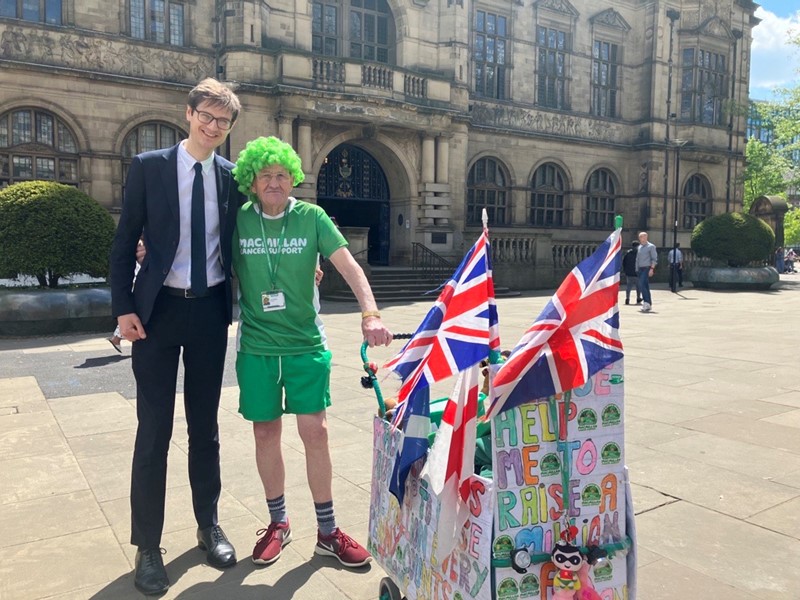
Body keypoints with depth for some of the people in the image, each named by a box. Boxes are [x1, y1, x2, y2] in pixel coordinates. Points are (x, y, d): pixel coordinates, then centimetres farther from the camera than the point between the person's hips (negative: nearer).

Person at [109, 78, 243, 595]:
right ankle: (148, 546, 16)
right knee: (154, 431, 2)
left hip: (211, 311, 2)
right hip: (158, 309, -2)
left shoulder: (232, 176, 5)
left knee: (205, 425, 13)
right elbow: (125, 242, -1)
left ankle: (209, 524, 29)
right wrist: (124, 307, -8)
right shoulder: (149, 167, -2)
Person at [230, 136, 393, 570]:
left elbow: (349, 266, -10)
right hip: (256, 345, 1)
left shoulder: (311, 217, -2)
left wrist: (370, 313, -22)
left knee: (315, 433, 1)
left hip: (306, 343, -1)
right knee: (265, 432, 9)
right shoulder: (238, 220, 0)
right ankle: (278, 523, 28)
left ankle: (327, 532, 16)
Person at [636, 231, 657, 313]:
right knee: (645, 286, 8)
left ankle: (647, 303, -19)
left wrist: (652, 269, -18)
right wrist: (637, 269, 16)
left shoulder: (651, 246, -3)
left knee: (642, 285, -20)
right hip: (640, 269, 7)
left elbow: (654, 259, -8)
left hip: (647, 268, -7)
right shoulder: (639, 247, 17)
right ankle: (649, 305, 12)